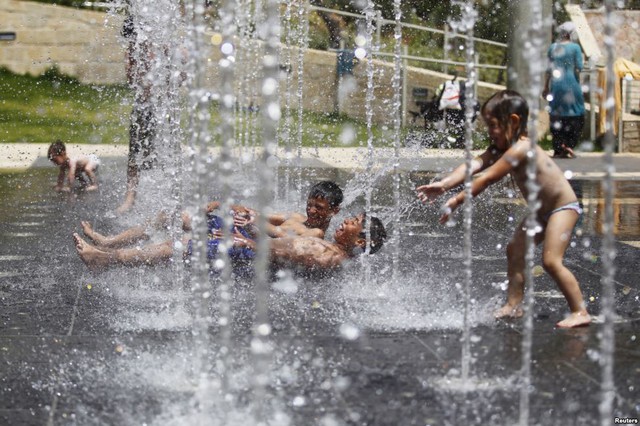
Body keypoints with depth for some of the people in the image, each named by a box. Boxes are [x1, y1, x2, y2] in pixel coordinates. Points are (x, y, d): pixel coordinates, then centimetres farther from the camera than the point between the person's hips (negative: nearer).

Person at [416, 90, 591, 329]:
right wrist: (444, 185, -26)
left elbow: (488, 178, -30)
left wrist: (457, 201, -30)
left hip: (563, 206, -10)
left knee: (551, 261, -17)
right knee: (515, 250, 9)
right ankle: (514, 305, 14)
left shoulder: (520, 149, -27)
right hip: (541, 210, 10)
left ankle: (580, 312, -11)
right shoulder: (499, 150, 2)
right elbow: (473, 166, -12)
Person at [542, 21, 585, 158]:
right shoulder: (575, 47, -4)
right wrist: (577, 84, 7)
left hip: (556, 85, 3)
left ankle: (558, 149, 7)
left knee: (556, 117, 7)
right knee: (575, 116, 6)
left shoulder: (553, 48, 5)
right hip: (571, 84, -3)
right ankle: (569, 146, -4)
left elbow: (549, 70, 5)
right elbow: (578, 69, -7)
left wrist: (546, 87, 11)